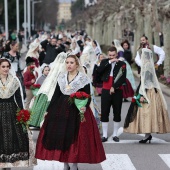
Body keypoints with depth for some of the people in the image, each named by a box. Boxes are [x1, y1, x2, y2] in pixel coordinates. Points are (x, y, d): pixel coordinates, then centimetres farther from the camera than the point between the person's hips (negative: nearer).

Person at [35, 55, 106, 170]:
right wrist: (49, 110, 8)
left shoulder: (83, 79, -5)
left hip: (77, 111, -4)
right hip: (61, 111, 4)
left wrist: (85, 107, -25)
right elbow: (56, 95, 11)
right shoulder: (61, 77, 8)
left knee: (75, 138, -3)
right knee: (61, 136, 4)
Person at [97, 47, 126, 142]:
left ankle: (115, 134, 14)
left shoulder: (122, 64, 1)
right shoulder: (104, 62, 7)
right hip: (106, 91, 1)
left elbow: (123, 79, -6)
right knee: (104, 113, 0)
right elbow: (99, 71, -12)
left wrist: (114, 87, -14)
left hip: (117, 91, -1)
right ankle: (105, 135, 6)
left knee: (117, 113, 4)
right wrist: (109, 62, -17)